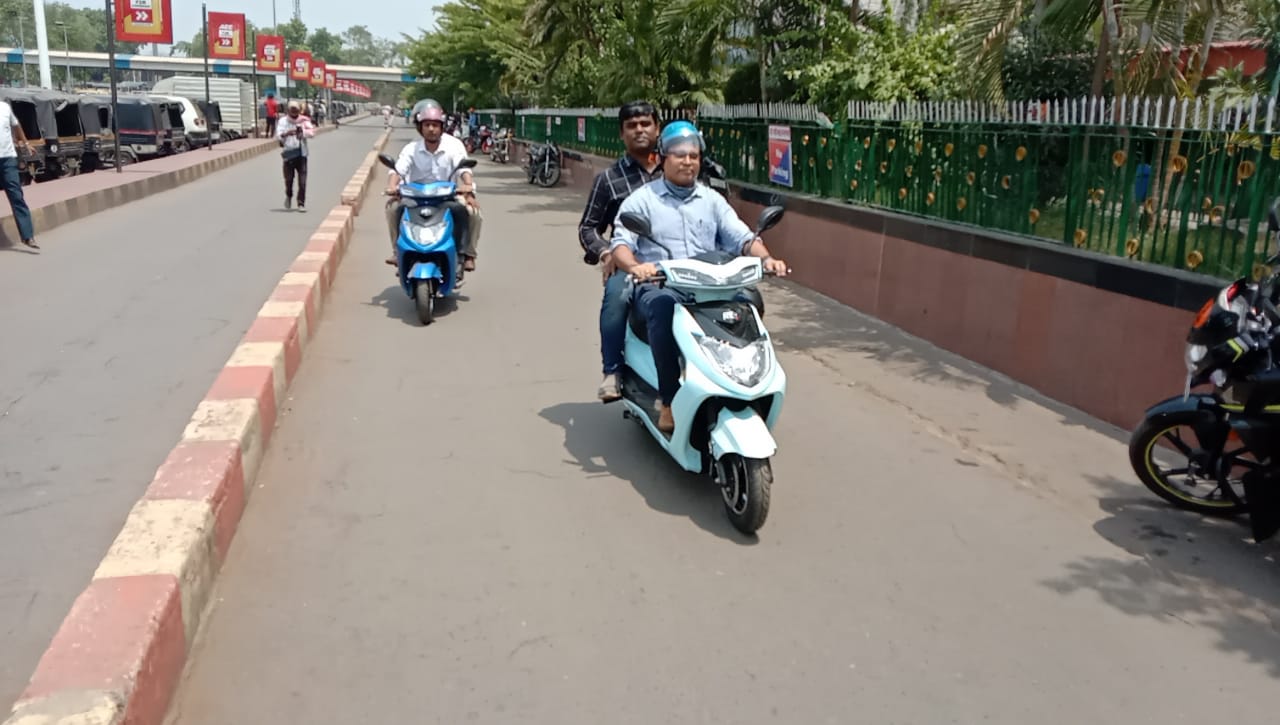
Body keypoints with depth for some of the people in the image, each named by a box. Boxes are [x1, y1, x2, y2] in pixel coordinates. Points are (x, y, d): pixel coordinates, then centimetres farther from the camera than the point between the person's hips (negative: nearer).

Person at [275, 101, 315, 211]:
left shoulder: (304, 121, 7)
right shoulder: (283, 121, 5)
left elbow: (312, 132, -7)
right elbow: (278, 136, -8)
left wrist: (302, 131, -24)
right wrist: (287, 133, -28)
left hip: (301, 153, 0)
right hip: (289, 154, 0)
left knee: (302, 180, -7)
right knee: (288, 179, 2)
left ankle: (301, 203, 0)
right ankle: (288, 196, 31)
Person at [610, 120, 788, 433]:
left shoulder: (712, 200, 20)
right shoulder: (642, 199, 8)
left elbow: (741, 237, 9)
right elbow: (621, 242, -6)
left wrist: (766, 258, -13)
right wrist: (635, 266, -30)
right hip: (657, 286, -3)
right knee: (663, 306, -39)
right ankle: (668, 399, -30)